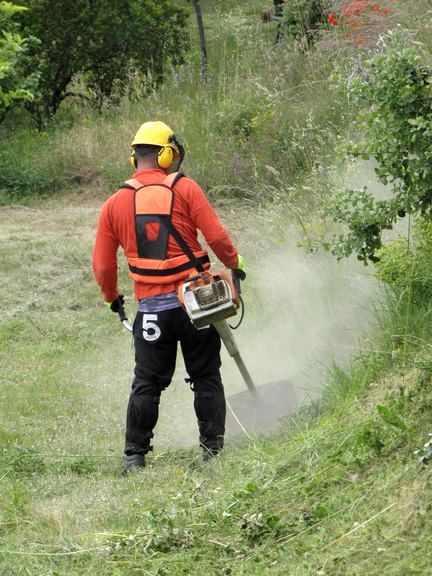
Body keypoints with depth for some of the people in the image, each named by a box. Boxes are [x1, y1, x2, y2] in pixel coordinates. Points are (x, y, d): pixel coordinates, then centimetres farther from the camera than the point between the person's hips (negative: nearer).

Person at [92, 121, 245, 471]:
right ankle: (213, 449, 12)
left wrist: (112, 297, 24)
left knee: (147, 384, 9)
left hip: (151, 308, 1)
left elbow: (102, 265, 5)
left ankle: (135, 456, 7)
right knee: (206, 379, 11)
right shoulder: (184, 189, -6)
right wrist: (235, 263, 11)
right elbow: (216, 236, -9)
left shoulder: (115, 204, 2)